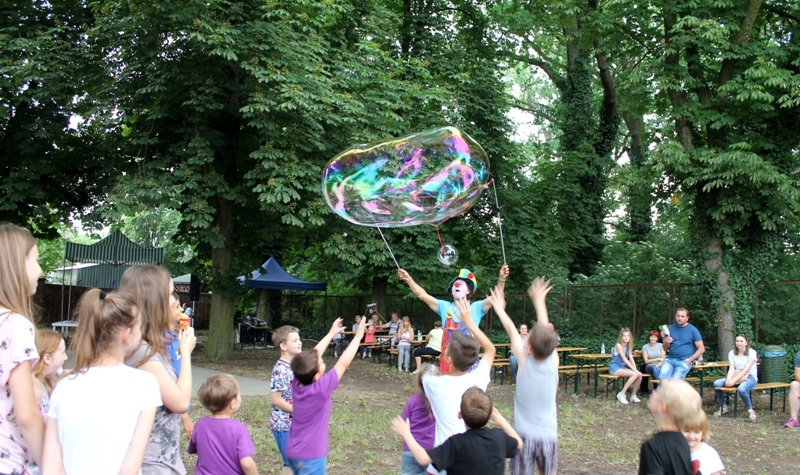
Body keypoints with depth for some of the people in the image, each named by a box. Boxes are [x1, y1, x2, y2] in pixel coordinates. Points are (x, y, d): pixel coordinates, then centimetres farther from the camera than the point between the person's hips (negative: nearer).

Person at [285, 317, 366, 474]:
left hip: (293, 452, 8)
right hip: (311, 456, -8)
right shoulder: (319, 389, -25)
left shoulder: (297, 384, -7)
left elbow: (313, 356, 6)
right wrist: (358, 336, -9)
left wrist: (331, 333, 16)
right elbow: (343, 363, -18)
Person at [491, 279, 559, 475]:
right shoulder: (553, 361, -8)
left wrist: (499, 308, 16)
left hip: (525, 436, -2)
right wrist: (539, 300, 19)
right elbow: (546, 330, 6)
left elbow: (511, 329, 1)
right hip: (548, 436, 2)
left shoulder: (524, 361, -12)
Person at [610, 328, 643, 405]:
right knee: (634, 374, -27)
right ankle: (622, 394, -18)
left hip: (623, 367, 7)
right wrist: (634, 370, -22)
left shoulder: (628, 346, 10)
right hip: (615, 368, -7)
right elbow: (625, 359, -19)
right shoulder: (619, 345, -13)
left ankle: (633, 395, 0)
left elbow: (631, 359, 2)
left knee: (639, 375, -15)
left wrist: (635, 369, -13)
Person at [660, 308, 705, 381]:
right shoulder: (670, 328, 11)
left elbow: (701, 349, 0)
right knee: (662, 378, -22)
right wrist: (666, 343, -9)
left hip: (684, 361, -3)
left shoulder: (693, 330, 1)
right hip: (670, 359, 3)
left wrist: (690, 360, -10)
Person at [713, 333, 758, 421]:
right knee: (716, 384, -19)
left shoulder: (752, 352, -7)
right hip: (736, 376, 5)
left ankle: (750, 410, -14)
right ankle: (723, 407, 1)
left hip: (749, 377, -5)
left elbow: (746, 370, -17)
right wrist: (728, 380, -25)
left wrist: (734, 380, -28)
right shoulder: (732, 353, 7)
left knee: (741, 389, -39)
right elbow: (731, 368, -5)